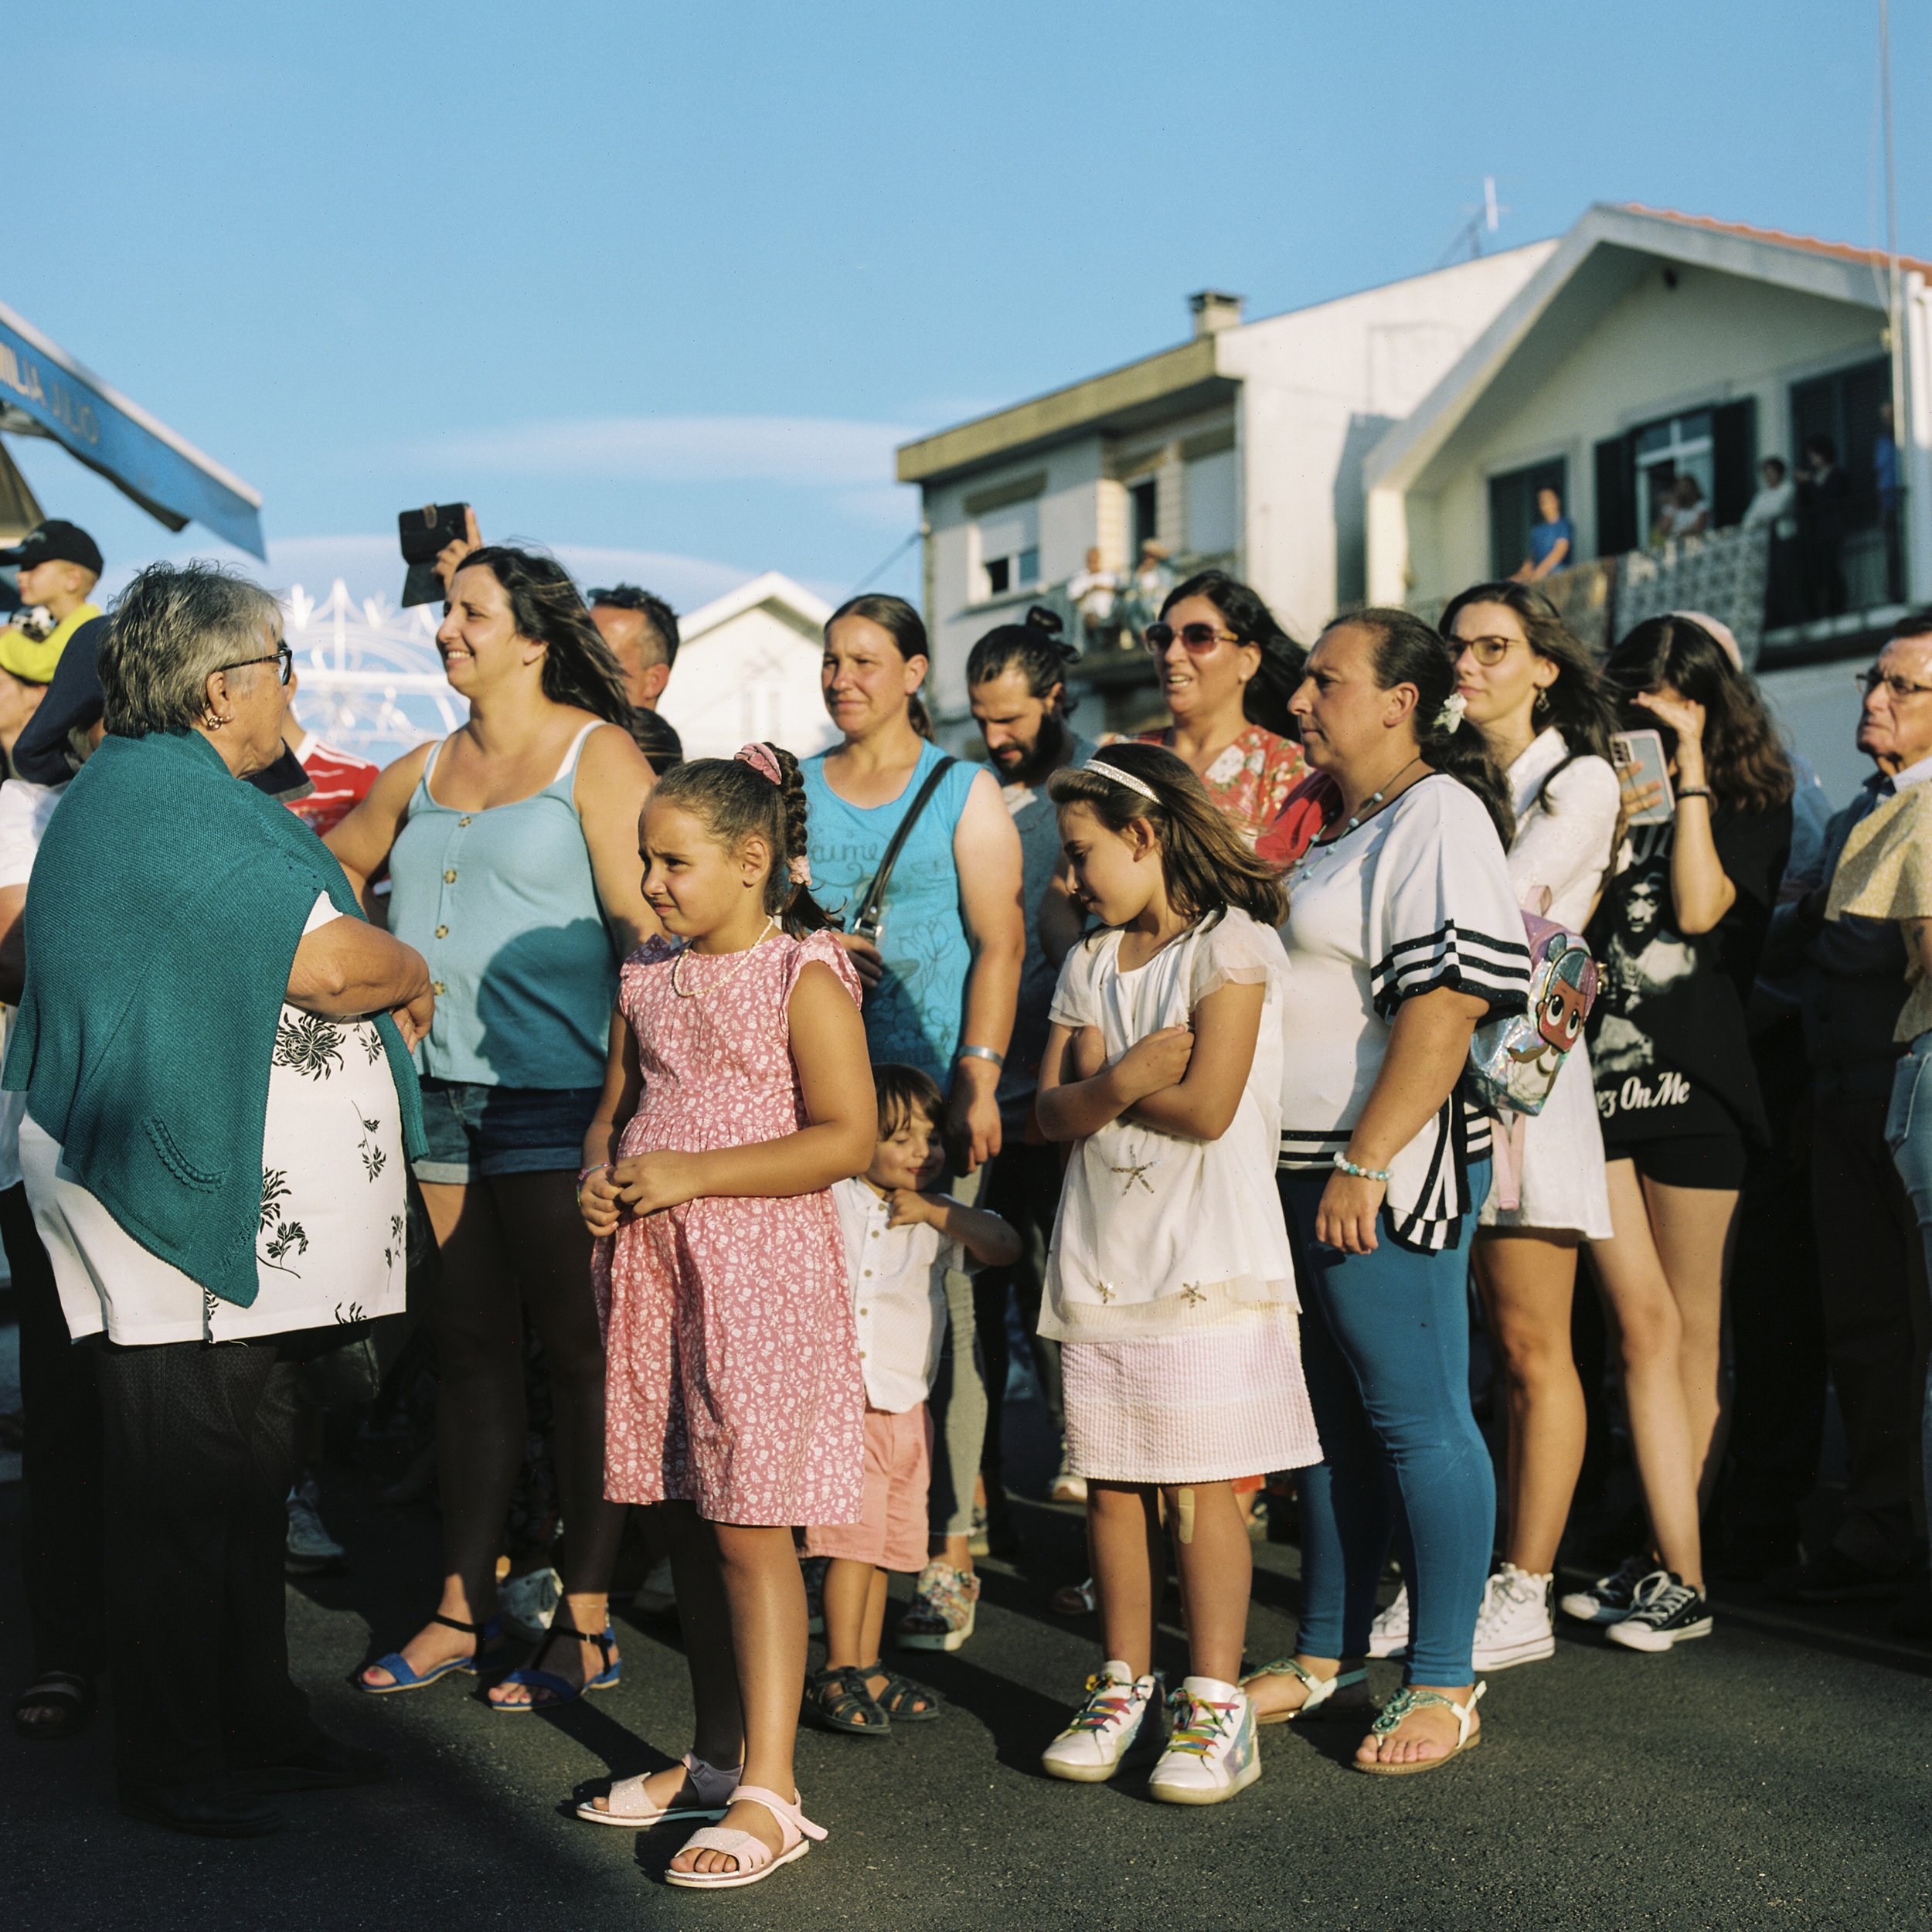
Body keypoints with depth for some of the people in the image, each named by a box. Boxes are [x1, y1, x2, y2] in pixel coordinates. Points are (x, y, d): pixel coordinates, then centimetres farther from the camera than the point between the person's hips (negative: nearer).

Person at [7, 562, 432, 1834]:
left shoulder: (159, 788, 19)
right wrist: (413, 975, -3)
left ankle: (256, 1725, 26)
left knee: (245, 1479, 16)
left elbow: (270, 962, 22)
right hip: (190, 1209, -11)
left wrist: (377, 983, 6)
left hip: (247, 1215, 11)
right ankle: (174, 1763, 9)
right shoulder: (171, 798, -17)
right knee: (188, 1491, -1)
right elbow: (329, 961, -22)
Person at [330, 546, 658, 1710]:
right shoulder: (426, 770, 17)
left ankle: (587, 1623, 7)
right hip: (441, 1090, 6)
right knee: (469, 1350, 11)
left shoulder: (596, 753, -2)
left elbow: (645, 921, -9)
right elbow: (320, 872, 30)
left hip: (555, 1091, -6)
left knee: (579, 1352, 0)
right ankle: (463, 1608, 19)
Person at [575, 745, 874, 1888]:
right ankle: (717, 1755, 26)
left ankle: (770, 1793, 0)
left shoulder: (804, 977, -9)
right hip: (655, 1272, 7)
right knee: (685, 1520, 13)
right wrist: (600, 1173, 0)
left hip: (762, 1270, -7)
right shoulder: (650, 977, 12)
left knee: (749, 1527, -6)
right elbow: (618, 1103, 23)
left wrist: (690, 1175, -18)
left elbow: (848, 1138, -15)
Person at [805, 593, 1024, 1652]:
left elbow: (998, 944, -1)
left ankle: (949, 1554, 1)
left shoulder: (964, 791, 6)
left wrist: (978, 1077, -11)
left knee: (937, 1307, -5)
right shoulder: (795, 788, 16)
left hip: (929, 1083, -3)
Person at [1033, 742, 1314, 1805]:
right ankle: (1123, 1687, 20)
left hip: (1205, 1261, -6)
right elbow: (1050, 1110, 5)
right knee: (1110, 1483, 9)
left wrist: (1098, 1082, -3)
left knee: (1200, 1484, -3)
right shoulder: (1088, 963, 14)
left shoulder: (1232, 943, -7)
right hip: (1101, 1263, 6)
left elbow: (1207, 1107, -16)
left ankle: (1216, 1705, 5)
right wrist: (1120, 1083, -14)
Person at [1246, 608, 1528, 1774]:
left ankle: (1444, 1687, 7)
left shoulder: (1438, 817, -10)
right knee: (1336, 1416, 14)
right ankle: (1327, 1663, 24)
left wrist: (1366, 1163, -24)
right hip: (1309, 1169, 10)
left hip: (1386, 1170, -9)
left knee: (1416, 1419, -2)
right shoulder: (1349, 826, 19)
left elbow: (1447, 1003, -20)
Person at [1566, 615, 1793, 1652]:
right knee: (1643, 1324, -3)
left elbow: (1699, 907, -13)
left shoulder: (1748, 803, 4)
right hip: (1599, 1074, 2)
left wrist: (1691, 772, -10)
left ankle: (1665, 1560, 13)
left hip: (1694, 1080, -2)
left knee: (1692, 1331, 4)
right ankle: (1677, 1573, -2)